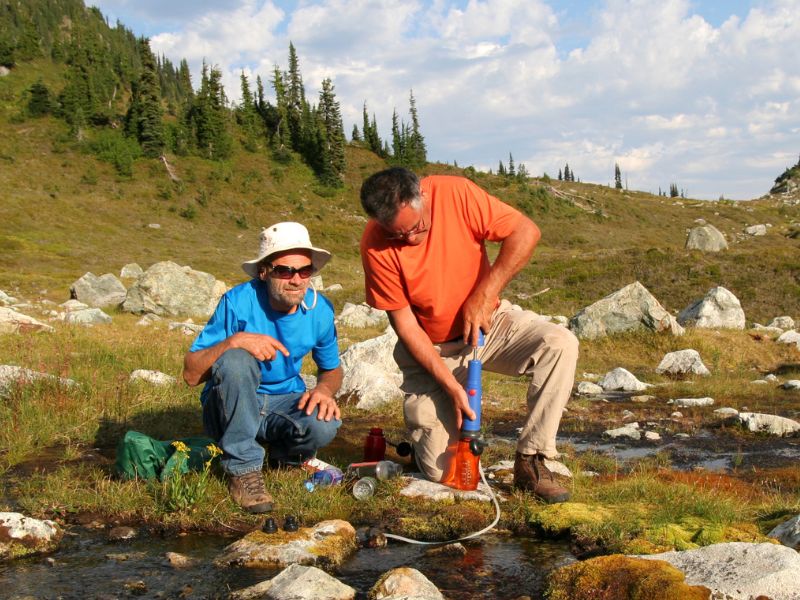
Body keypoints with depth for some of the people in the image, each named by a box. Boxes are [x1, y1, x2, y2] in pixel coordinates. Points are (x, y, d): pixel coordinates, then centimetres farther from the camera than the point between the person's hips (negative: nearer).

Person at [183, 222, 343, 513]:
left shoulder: (319, 309, -8)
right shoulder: (238, 302, -20)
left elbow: (332, 369, 9)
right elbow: (191, 374, -20)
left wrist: (324, 389, -15)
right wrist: (234, 341, -37)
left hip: (285, 402, 3)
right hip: (230, 407, -3)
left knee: (325, 424, -31)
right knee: (236, 361, -35)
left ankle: (283, 455, 7)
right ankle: (242, 468, -20)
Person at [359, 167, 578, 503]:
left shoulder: (455, 193, -19)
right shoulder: (376, 245, -21)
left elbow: (526, 232, -17)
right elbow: (404, 323, -16)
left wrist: (485, 293, -24)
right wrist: (450, 385, -22)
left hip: (487, 322, 2)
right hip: (429, 349, -2)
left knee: (561, 345, -27)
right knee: (440, 469, -10)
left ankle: (530, 463, -18)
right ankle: (423, 429, 27)